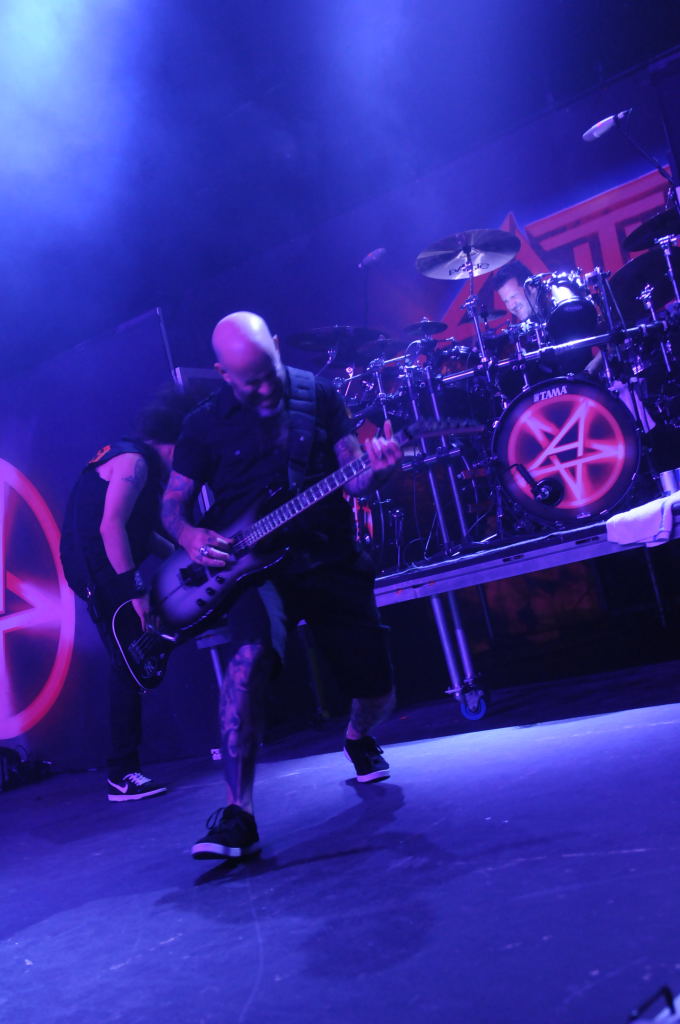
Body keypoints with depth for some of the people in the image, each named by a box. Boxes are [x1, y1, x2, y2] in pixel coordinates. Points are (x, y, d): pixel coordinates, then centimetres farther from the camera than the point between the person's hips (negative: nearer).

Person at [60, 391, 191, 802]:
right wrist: (137, 590, -24)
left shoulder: (141, 461, 16)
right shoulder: (134, 461, -15)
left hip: (108, 570, 10)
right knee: (129, 663, -9)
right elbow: (111, 526, -25)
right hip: (99, 570, -10)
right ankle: (123, 775, -3)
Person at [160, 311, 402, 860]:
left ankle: (359, 738, 43)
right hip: (259, 568, -2)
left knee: (378, 692, 5)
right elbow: (173, 501, 6)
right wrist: (191, 535, -17)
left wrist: (374, 469, -23)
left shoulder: (318, 394, 3)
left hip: (335, 563, 2)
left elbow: (351, 479, 1)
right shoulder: (206, 423, 1)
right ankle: (238, 813, -27)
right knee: (249, 656, -33)